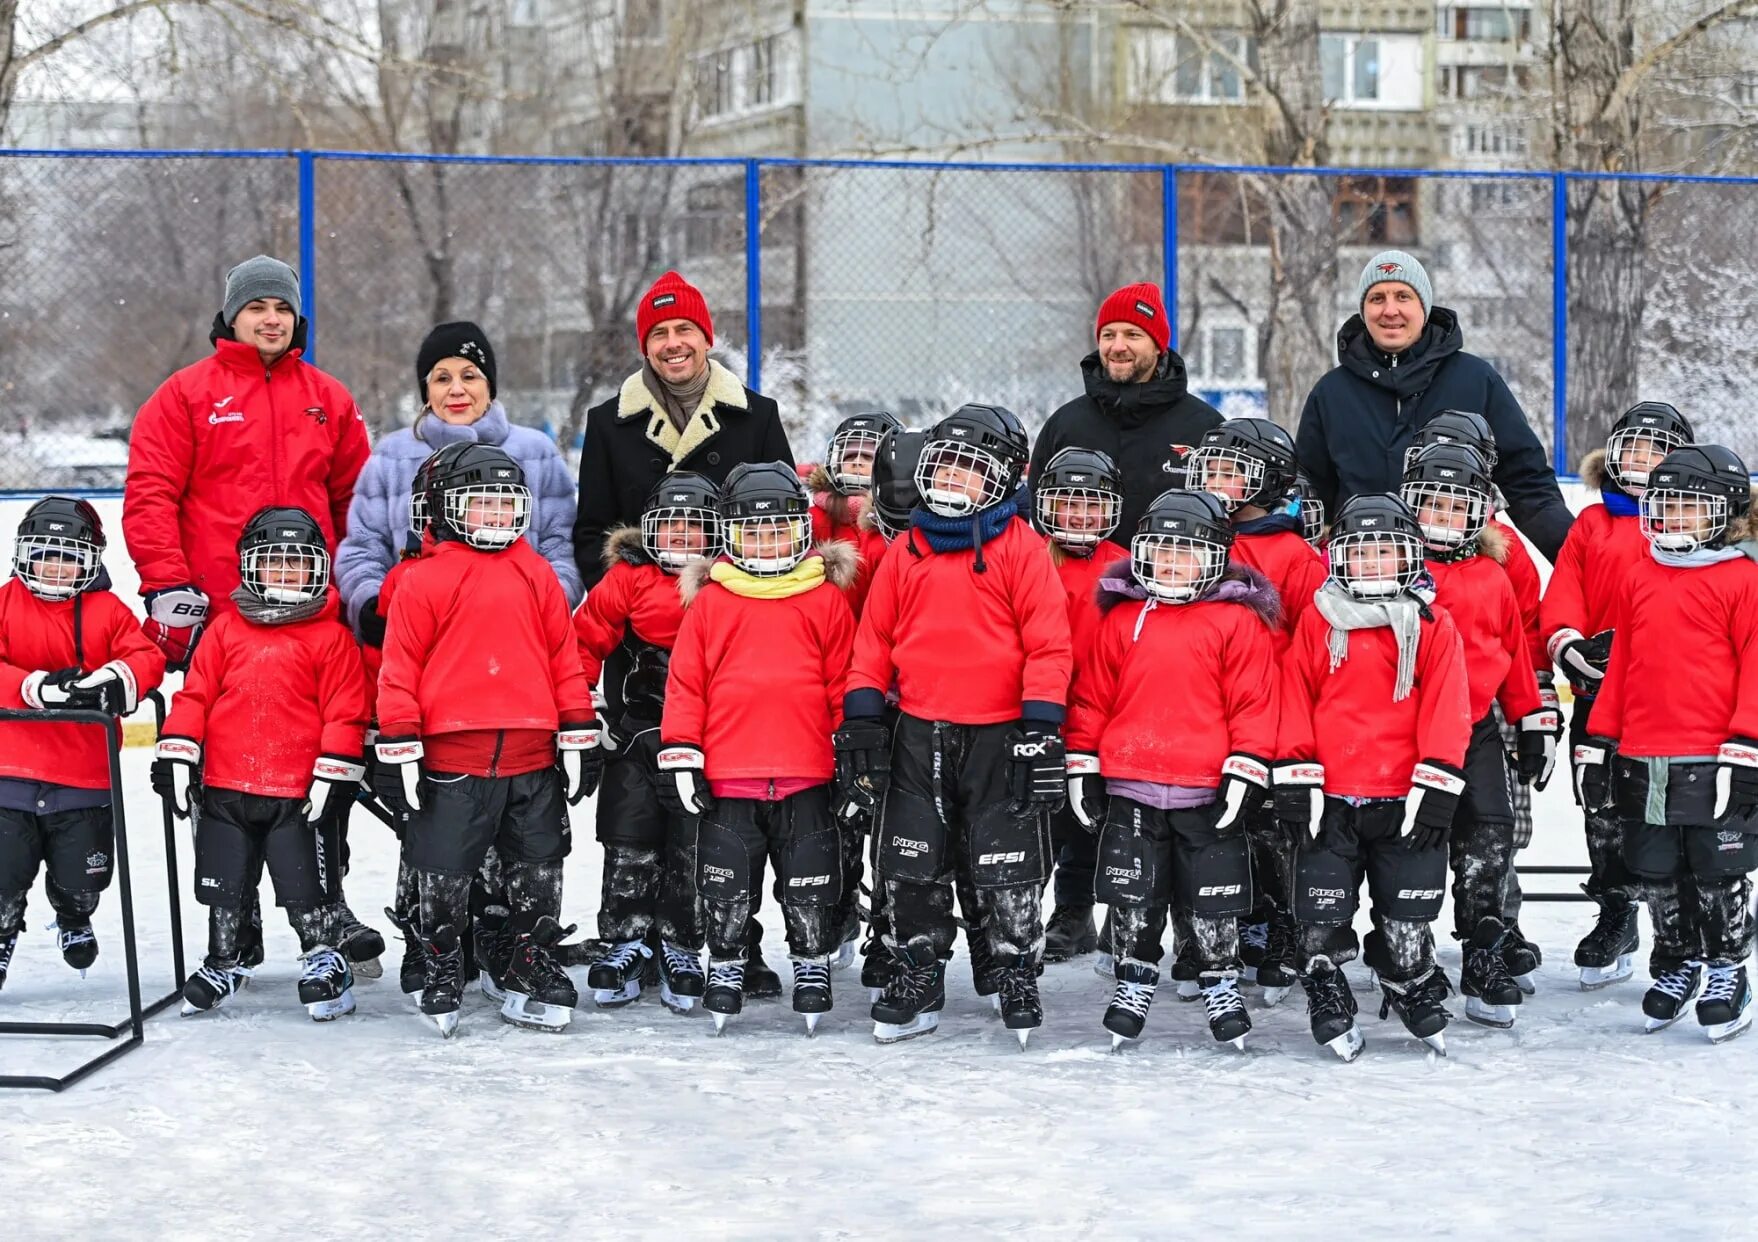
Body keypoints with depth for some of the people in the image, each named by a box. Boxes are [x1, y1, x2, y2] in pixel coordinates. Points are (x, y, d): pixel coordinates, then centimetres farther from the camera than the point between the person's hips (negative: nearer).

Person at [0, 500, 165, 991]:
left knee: (82, 879, 8)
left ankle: (74, 921, 42)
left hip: (85, 779, 1)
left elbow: (145, 658, -6)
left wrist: (115, 681, -28)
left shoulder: (108, 611, 4)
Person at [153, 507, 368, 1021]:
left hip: (300, 792, -3)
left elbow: (345, 713, -5)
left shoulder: (331, 637, -3)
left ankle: (325, 961, 17)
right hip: (225, 789, 4)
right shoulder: (226, 630, 6)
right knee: (223, 884, 13)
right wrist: (177, 755, 0)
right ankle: (223, 964, 30)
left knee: (307, 883, -1)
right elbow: (195, 695, 7)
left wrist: (334, 775, -10)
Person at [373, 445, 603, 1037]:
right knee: (444, 880, 4)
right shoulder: (424, 579, -2)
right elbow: (400, 665, -2)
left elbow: (565, 658, 12)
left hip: (532, 759, 3)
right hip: (450, 759, -3)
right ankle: (441, 975, 20)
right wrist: (398, 745, -6)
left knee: (538, 875, 10)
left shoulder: (537, 576, 10)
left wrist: (580, 735, 9)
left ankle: (527, 975, 23)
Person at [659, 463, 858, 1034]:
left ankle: (813, 967, 22)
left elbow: (844, 682, 6)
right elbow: (686, 684, 4)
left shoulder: (827, 600, 4)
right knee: (726, 890, 8)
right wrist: (680, 754, 0)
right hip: (726, 775, 0)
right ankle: (725, 968, 23)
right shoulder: (708, 602, 3)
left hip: (807, 774, 0)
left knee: (810, 889, 7)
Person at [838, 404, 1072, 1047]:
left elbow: (1048, 644, -8)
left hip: (999, 739, -4)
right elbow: (874, 640, 11)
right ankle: (916, 980, 23)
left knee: (1007, 869, 1)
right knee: (912, 869, 10)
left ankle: (1018, 978, 17)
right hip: (918, 736, 4)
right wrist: (861, 721, 5)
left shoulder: (1020, 548, -5)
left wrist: (1040, 728, -13)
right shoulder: (906, 550, 8)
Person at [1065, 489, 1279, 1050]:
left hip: (1208, 792, -3)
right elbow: (1092, 695, 11)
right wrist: (1081, 767, 7)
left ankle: (1221, 987, 22)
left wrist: (1245, 772, -9)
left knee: (1212, 904, 5)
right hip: (1129, 788, 3)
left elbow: (1252, 703, -4)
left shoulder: (1238, 622, -1)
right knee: (1132, 901, 10)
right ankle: (1133, 983, 27)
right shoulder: (1121, 618, 8)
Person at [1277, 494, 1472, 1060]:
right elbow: (1295, 703, 4)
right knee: (1321, 917, 1)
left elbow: (1445, 712, -1)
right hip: (1329, 800, 1)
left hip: (1404, 801, -1)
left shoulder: (1434, 626, 3)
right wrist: (1295, 780, -3)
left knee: (1405, 919, 5)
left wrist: (1435, 786, -8)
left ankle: (1415, 996, 25)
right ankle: (1328, 1005, 16)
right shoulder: (1318, 621, 5)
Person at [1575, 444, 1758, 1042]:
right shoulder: (1640, 579, 11)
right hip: (1643, 761, 5)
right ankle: (1676, 966, 30)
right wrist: (1599, 741, 12)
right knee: (1659, 876, 14)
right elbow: (1621, 666, 14)